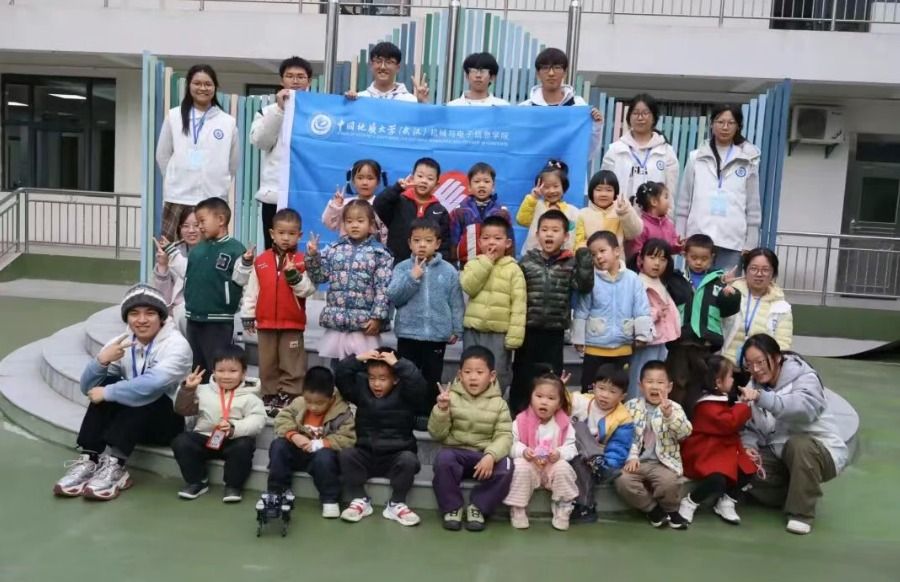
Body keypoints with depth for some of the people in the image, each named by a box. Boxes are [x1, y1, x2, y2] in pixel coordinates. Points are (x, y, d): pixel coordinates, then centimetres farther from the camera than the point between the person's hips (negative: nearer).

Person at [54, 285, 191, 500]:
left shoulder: (176, 345, -17)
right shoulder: (122, 343, 0)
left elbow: (152, 384, -33)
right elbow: (88, 387, -5)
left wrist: (107, 393, -25)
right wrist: (101, 360, -23)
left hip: (167, 419, -5)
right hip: (127, 421, 5)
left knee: (145, 394, -31)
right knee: (108, 384, -19)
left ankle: (114, 466, -37)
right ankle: (89, 461, -23)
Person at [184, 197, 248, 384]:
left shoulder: (235, 248, -11)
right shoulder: (197, 249, 7)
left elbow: (240, 280, -14)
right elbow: (186, 274, 18)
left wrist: (246, 263, -30)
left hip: (219, 320, -6)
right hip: (194, 317, 6)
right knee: (196, 365, 17)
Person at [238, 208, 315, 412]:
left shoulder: (302, 261, -4)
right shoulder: (261, 261, 3)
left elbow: (308, 290, -11)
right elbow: (251, 290, 7)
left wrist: (294, 276, -24)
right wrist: (247, 315, 5)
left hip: (293, 323, -3)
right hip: (265, 322, 3)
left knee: (292, 366, 3)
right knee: (268, 365, 12)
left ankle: (290, 401, 10)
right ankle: (270, 398, 23)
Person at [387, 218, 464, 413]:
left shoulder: (449, 271, 0)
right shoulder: (402, 268, -1)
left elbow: (456, 303, 3)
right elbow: (393, 297, -10)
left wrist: (456, 330, 1)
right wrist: (413, 278, -16)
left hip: (437, 336, 0)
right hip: (408, 335, 0)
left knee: (432, 380, 11)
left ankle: (427, 416, 23)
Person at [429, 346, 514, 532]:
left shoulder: (498, 403, 0)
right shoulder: (452, 397, -2)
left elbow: (504, 436, -9)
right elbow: (437, 434, -5)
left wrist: (491, 456, -28)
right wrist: (441, 409, -23)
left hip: (484, 456, 1)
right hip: (455, 452, 0)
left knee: (505, 468, -28)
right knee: (443, 459, -33)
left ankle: (477, 506, -5)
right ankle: (452, 508, -11)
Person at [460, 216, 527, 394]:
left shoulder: (513, 269, -2)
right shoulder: (473, 264, 6)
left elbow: (518, 304, -7)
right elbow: (469, 287, -14)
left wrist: (514, 336, -14)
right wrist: (486, 261, -12)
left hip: (500, 333, -2)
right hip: (473, 330, 2)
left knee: (498, 376, 3)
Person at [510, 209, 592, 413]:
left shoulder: (571, 263, 3)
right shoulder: (526, 261, 1)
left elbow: (584, 286, -11)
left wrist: (585, 259, -20)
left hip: (555, 332, 1)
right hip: (528, 330, 0)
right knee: (522, 378, 8)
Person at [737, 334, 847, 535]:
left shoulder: (804, 377, -15)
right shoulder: (754, 386, 2)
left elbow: (804, 407, -37)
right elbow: (748, 428, 1)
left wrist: (761, 397, -49)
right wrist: (748, 447, -22)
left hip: (819, 452, -5)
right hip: (779, 455, 6)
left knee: (798, 444, -38)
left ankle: (802, 513, -20)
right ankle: (797, 494, 5)